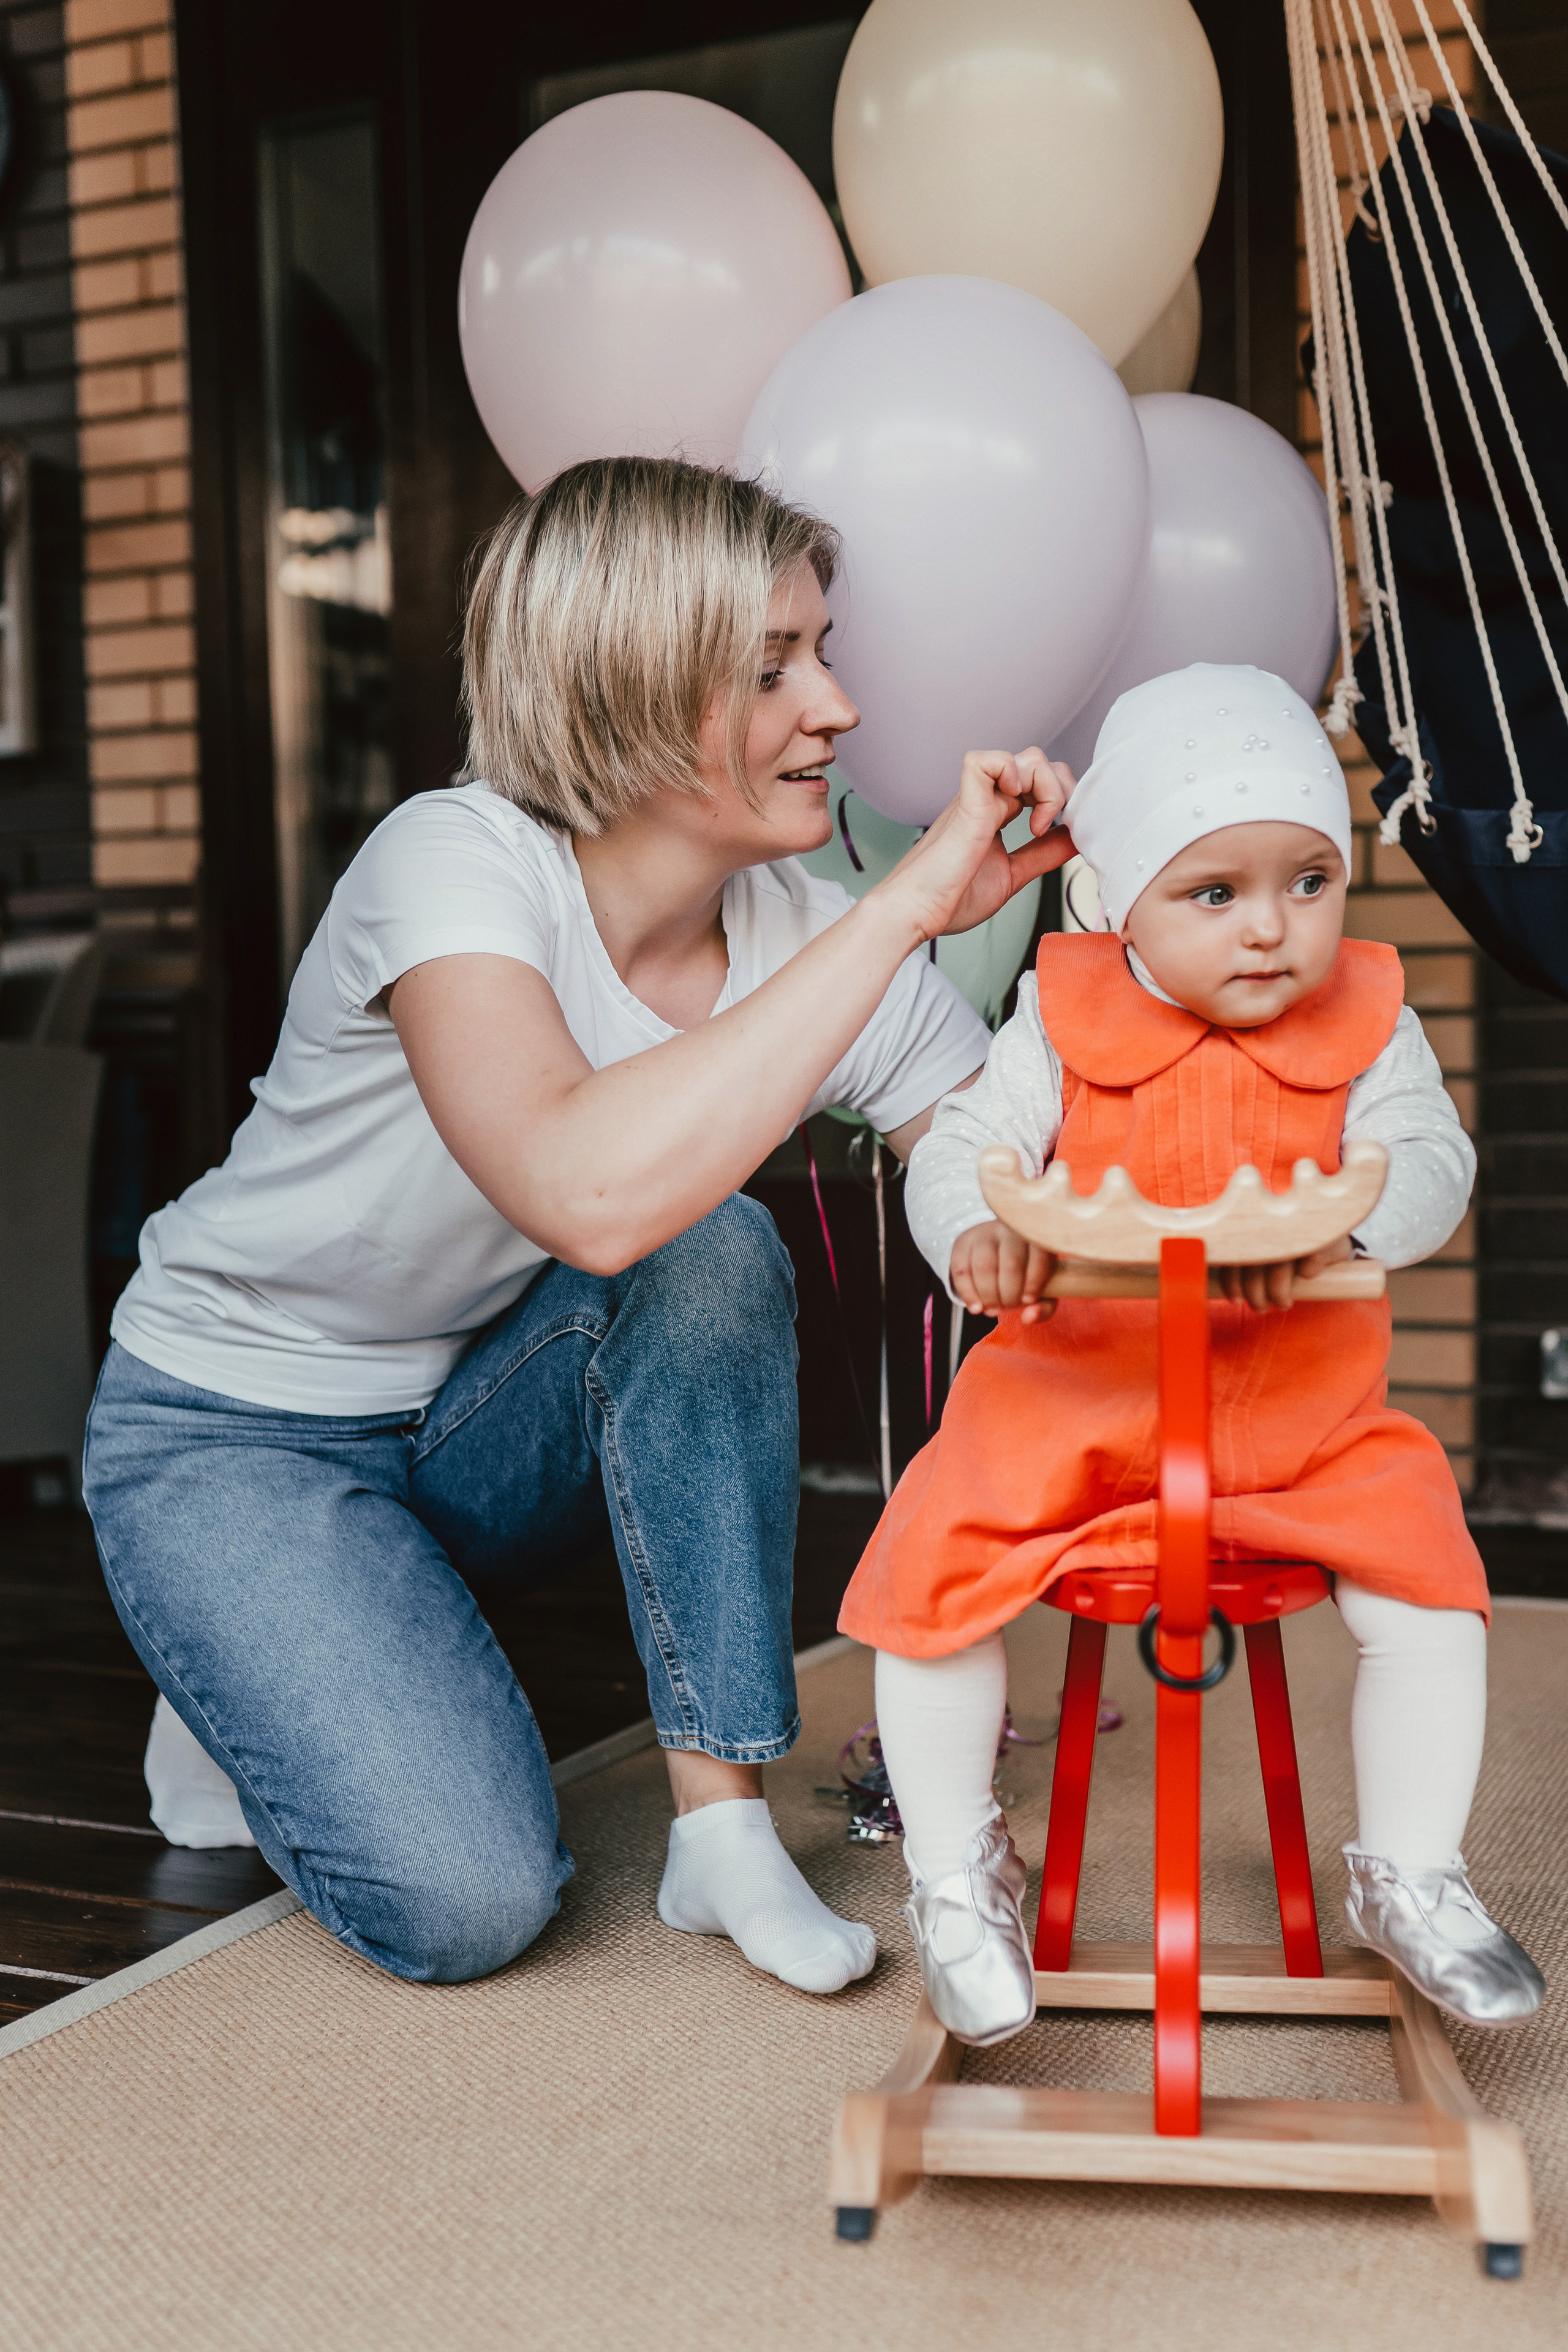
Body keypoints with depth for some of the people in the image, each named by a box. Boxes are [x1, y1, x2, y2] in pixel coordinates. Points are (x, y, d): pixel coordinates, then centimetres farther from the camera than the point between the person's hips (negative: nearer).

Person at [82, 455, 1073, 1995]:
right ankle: (246, 1697, 12)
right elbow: (593, 1197, -50)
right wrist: (908, 905, -44)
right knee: (468, 1900, -20)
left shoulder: (817, 937, -13)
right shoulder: (457, 862, -30)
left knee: (716, 1256, -28)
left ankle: (723, 1824, -16)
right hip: (233, 1435, -4)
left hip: (485, 1426, 5)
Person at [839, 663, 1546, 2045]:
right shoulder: (1066, 1024, -3)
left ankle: (1410, 1878, 11)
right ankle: (958, 1871, 6)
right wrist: (976, 1232, -32)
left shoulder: (1365, 1024, 0)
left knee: (1429, 1588, -16)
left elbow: (1431, 1163, -11)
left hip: (1304, 1412, 1)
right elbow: (960, 1144, -8)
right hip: (1069, 1397, -1)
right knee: (932, 1572, -18)